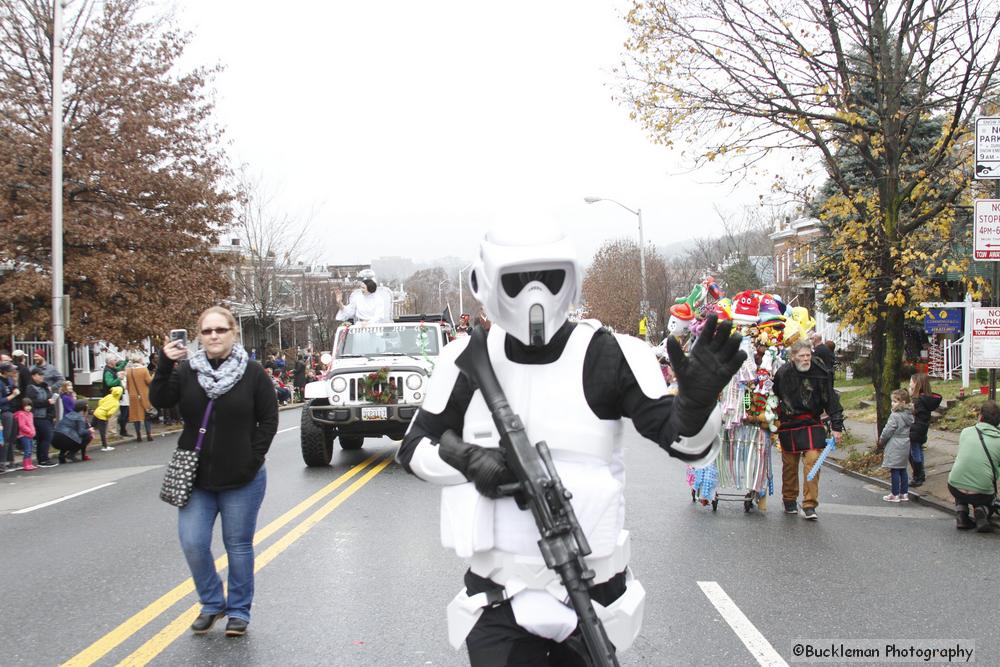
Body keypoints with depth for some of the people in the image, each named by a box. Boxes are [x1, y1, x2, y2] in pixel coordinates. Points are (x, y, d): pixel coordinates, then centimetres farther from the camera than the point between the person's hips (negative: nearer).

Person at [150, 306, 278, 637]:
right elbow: (159, 400, -8)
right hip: (196, 477, 2)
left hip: (241, 479, -2)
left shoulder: (252, 372, -6)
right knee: (192, 544, -1)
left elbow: (269, 419, -3)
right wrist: (165, 365, -20)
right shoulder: (187, 370, 1)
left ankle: (239, 611, 22)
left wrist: (253, 457, -10)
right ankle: (212, 603, 21)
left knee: (238, 546, 7)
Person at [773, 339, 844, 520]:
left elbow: (831, 401, -2)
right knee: (789, 464, 9)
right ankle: (790, 501, 28)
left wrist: (837, 427, -4)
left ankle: (810, 505, -6)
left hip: (812, 425, -1)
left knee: (812, 461, -12)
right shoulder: (782, 374, -5)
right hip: (788, 425, 1)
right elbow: (773, 398, 8)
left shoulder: (820, 374, -6)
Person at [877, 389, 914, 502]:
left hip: (895, 447, -8)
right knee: (902, 469, 15)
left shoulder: (895, 416, -20)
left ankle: (895, 495, 4)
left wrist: (881, 441, 3)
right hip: (905, 445, 8)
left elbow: (888, 431, -16)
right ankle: (904, 493, 21)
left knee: (894, 471, -1)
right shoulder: (909, 415, 6)